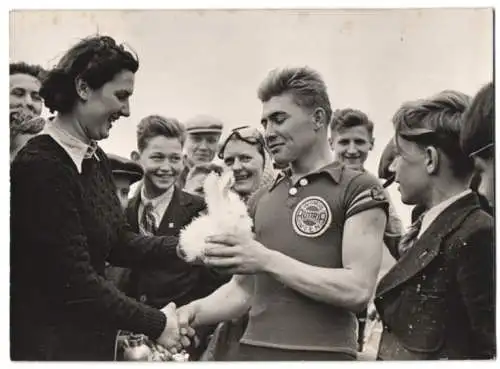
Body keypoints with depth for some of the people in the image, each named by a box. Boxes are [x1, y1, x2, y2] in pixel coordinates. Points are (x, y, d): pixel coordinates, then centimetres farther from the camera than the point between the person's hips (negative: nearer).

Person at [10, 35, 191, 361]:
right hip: (47, 342, -8)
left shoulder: (96, 159, 6)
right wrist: (155, 324, -16)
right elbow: (73, 279, -23)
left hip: (93, 339, 8)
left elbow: (119, 244, 5)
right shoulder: (40, 165, -21)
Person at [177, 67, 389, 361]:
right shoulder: (261, 200, 13)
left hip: (323, 353, -5)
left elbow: (359, 290, -14)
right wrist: (192, 312, -4)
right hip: (252, 349, 5)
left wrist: (269, 261, -17)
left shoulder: (358, 189, -4)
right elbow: (244, 290, 14)